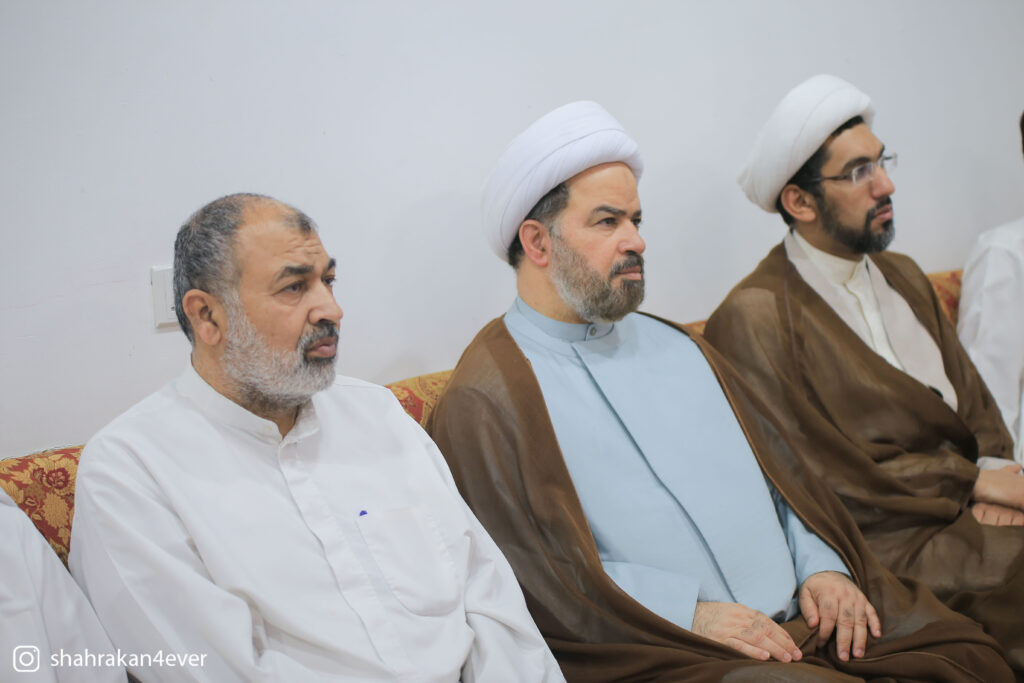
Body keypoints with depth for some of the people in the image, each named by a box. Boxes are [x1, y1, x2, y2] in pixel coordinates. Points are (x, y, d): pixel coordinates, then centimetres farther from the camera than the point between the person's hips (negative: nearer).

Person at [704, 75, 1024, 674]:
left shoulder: (903, 276, 18)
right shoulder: (754, 317, -8)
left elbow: (974, 399, 16)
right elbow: (818, 470, -11)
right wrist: (971, 483, -10)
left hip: (971, 508, 7)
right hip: (891, 537, -7)